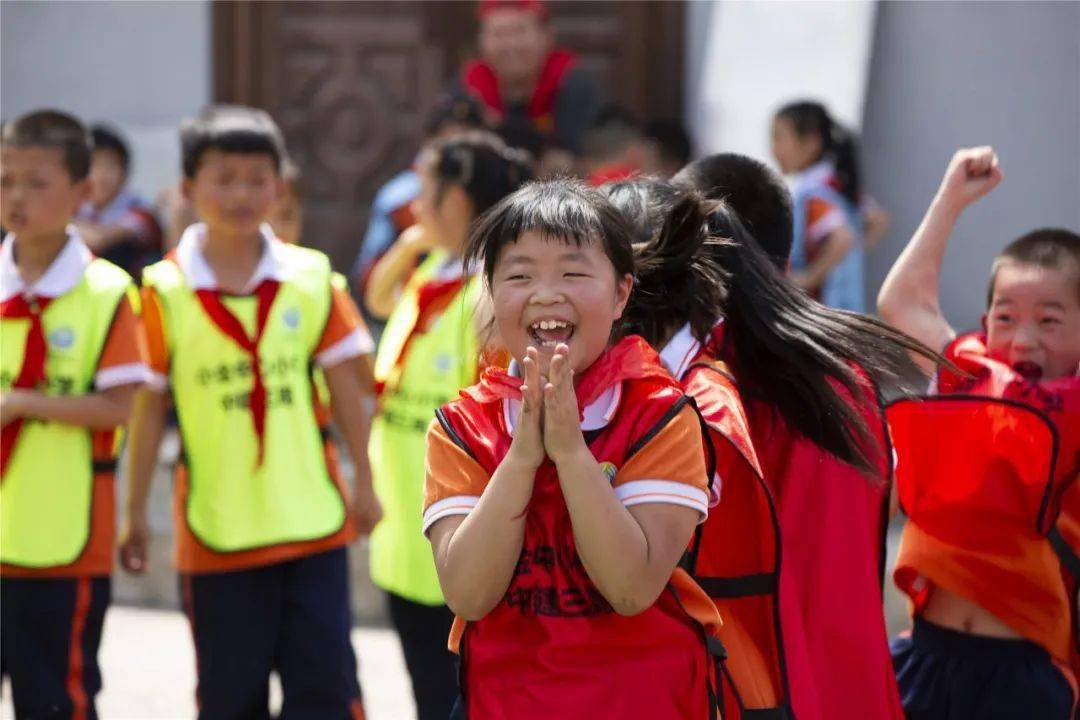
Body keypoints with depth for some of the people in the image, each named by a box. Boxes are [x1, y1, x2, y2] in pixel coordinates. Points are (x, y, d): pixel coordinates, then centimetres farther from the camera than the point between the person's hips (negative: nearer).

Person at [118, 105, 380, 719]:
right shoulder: (165, 290, -3)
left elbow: (344, 388, 7)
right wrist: (136, 511, 3)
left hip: (312, 523, 1)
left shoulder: (311, 278, 1)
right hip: (216, 529, -1)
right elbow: (150, 407, 1)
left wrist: (364, 483, 5)